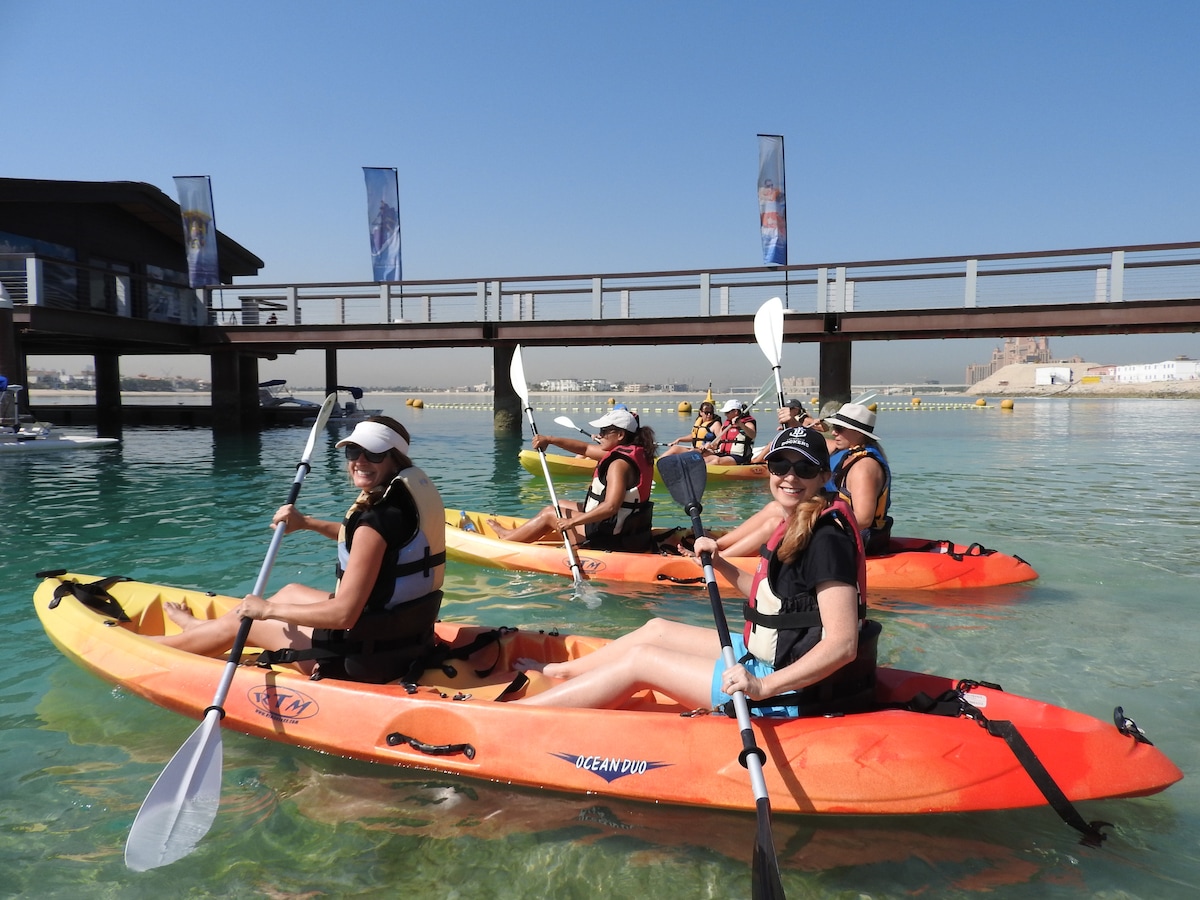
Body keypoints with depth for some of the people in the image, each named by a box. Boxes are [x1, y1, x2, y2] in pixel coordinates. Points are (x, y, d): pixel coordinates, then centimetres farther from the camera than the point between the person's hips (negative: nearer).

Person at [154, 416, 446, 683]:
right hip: (403, 633, 8)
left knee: (240, 620, 13)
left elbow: (343, 614, -28)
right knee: (290, 592, 30)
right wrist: (307, 523, 10)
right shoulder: (410, 494, 0)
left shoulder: (379, 516, -27)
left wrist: (268, 609, -15)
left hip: (368, 656, -8)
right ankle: (203, 627, 54)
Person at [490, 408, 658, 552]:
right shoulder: (634, 453, 6)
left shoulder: (619, 463, -24)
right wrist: (550, 440, 5)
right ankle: (513, 534, 32)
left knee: (550, 514, 6)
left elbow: (610, 506, -34)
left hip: (612, 537, -10)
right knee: (559, 506, 22)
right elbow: (585, 448, 12)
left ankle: (505, 539, 24)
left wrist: (572, 522, -28)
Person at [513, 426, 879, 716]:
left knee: (639, 659, -7)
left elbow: (843, 644, -28)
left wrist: (765, 686, -36)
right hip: (769, 657, 9)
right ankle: (556, 672, 33)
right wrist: (720, 563, 5)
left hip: (794, 692, -9)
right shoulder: (795, 527, 7)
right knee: (656, 629, 16)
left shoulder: (826, 539, -22)